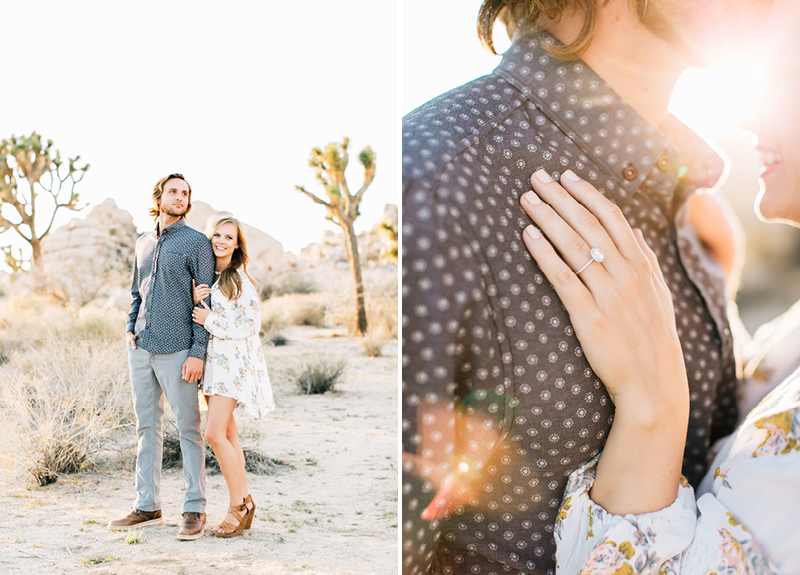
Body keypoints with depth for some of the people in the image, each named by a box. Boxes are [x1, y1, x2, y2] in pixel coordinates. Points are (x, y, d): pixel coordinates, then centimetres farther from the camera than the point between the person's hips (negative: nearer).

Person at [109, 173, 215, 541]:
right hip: (140, 347, 6)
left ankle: (195, 509, 5)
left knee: (188, 427, -1)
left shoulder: (196, 242, -3)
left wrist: (198, 352, -14)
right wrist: (131, 328, 9)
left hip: (176, 350, -6)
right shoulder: (143, 243, 16)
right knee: (146, 426, 10)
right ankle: (147, 506, 19)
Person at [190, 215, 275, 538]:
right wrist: (195, 300, -9)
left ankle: (238, 507, -1)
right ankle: (244, 501, 17)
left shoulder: (240, 279, -8)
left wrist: (210, 321, -14)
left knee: (214, 433, -13)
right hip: (210, 359, 7)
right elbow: (196, 316, 11)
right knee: (227, 433, 9)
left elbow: (252, 325, -10)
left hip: (234, 360, -7)